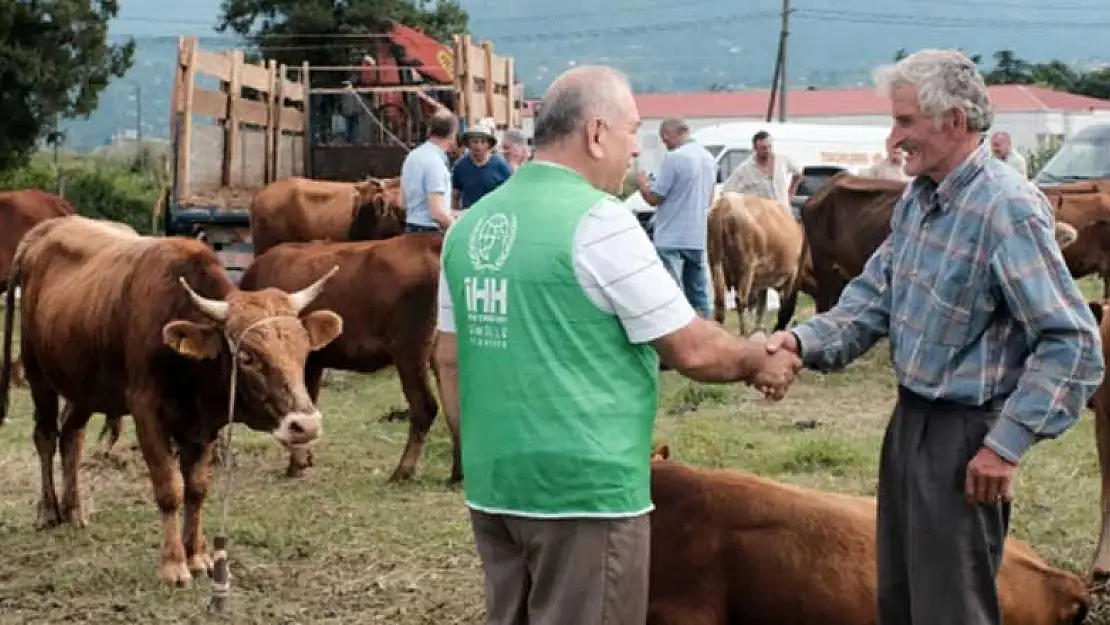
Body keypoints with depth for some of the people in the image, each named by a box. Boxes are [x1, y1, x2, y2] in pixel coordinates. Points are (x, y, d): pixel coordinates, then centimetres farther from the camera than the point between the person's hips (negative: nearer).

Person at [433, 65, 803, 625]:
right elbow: (692, 349, -11)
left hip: (493, 485, 7)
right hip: (586, 488, -7)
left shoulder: (471, 225, 7)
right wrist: (761, 362, 7)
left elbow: (449, 359, 13)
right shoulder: (597, 222, -14)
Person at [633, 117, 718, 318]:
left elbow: (653, 198, -10)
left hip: (672, 238, -8)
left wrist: (641, 183, 8)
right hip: (698, 237, 8)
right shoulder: (709, 158, 10)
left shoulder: (674, 158, -16)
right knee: (698, 293, 13)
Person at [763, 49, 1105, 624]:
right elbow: (875, 295, 9)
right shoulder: (918, 196, 5)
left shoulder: (1007, 208, -23)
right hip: (910, 419, 9)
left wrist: (1007, 444, -25)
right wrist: (804, 341, -9)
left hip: (963, 435, -9)